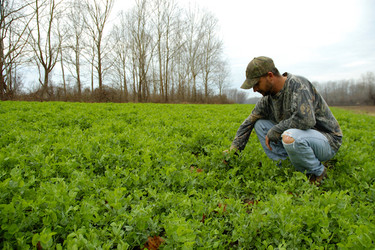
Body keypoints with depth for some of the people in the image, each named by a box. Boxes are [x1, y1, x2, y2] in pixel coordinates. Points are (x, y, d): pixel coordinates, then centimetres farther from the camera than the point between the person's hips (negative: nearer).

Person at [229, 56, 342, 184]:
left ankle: (317, 172, -8)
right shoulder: (268, 98, 0)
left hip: (327, 141, -7)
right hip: (298, 137, 7)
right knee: (260, 124, -1)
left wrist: (273, 132, -24)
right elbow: (249, 123, 7)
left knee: (290, 137, -38)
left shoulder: (297, 84, -23)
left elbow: (305, 119, -38)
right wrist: (233, 150, 2)